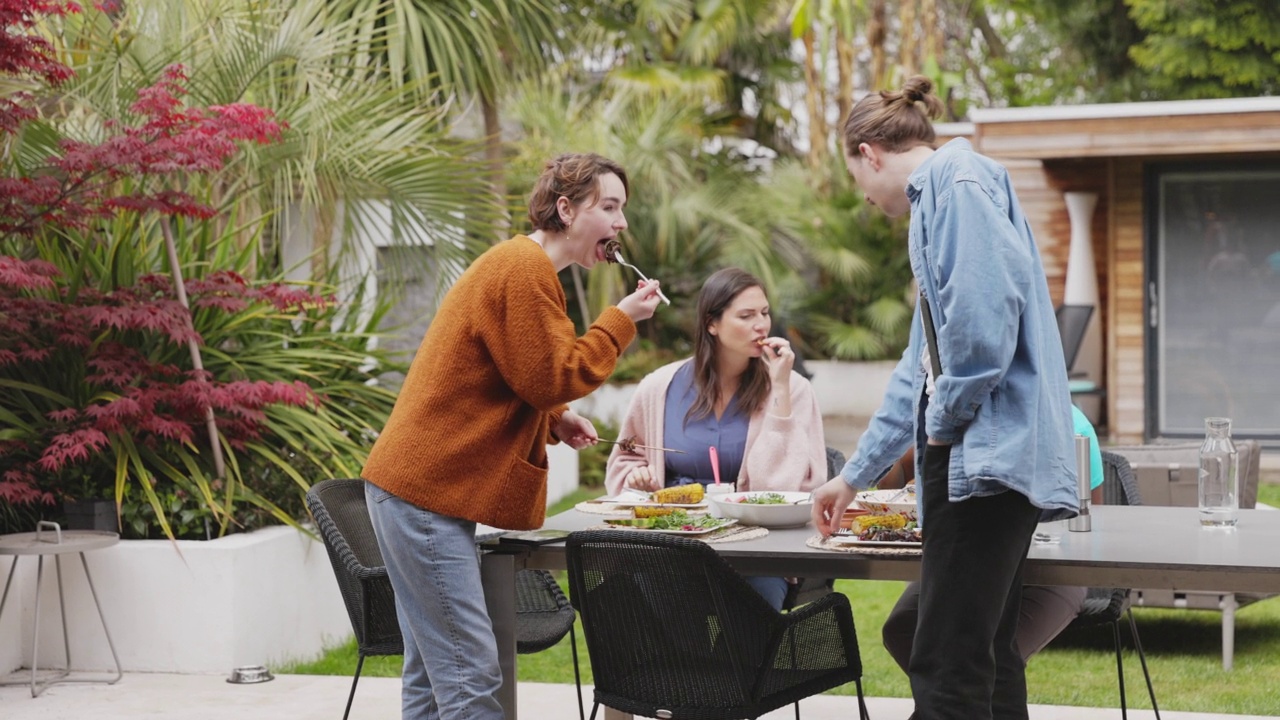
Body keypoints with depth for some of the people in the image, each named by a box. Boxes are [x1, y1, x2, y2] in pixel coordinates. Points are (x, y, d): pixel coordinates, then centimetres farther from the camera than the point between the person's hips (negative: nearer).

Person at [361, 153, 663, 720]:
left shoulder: (522, 265, 20)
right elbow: (552, 376, -17)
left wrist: (554, 419, 9)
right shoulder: (524, 270, -14)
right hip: (425, 493, -11)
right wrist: (621, 319, -7)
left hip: (418, 487, 11)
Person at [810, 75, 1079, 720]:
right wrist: (856, 475, 36)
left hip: (987, 448, -10)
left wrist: (947, 416, -9)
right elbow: (922, 366, 32)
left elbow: (985, 304, -21)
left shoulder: (956, 178, -4)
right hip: (982, 451, 10)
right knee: (985, 658, 11)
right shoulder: (941, 192, 26)